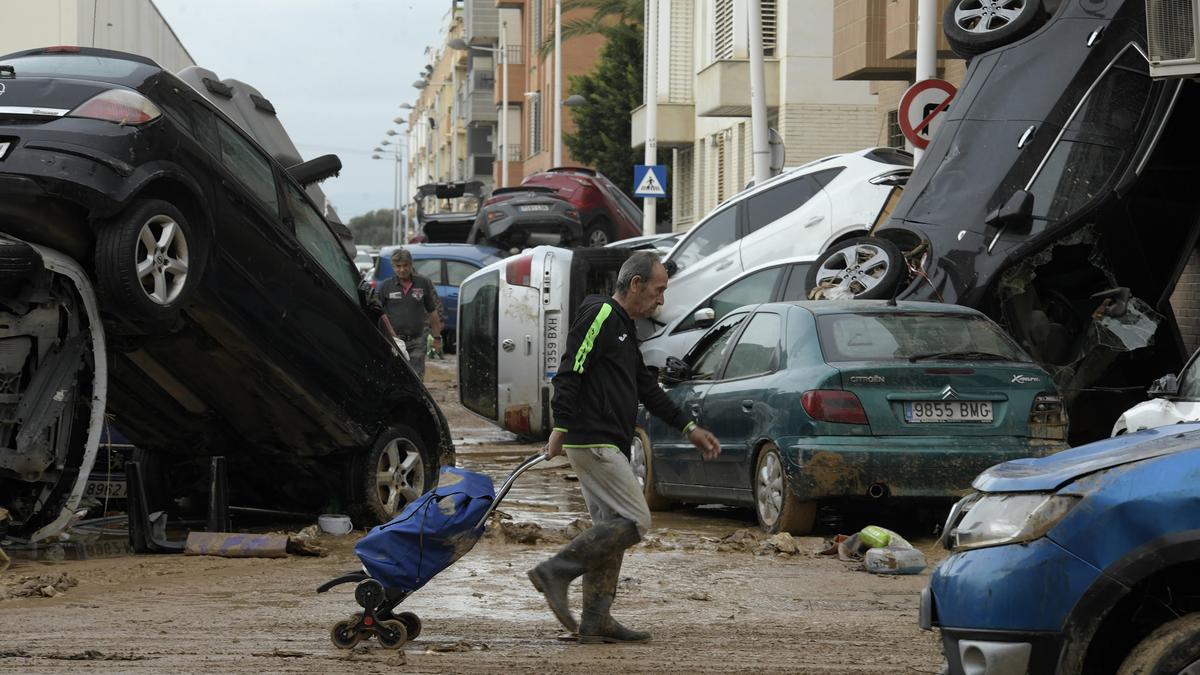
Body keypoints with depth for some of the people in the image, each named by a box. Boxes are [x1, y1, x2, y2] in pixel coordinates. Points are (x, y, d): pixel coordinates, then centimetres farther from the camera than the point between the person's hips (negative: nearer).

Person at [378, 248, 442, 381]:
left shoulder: (423, 284, 5)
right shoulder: (386, 286, 2)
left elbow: (433, 312, 10)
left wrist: (437, 337, 9)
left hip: (417, 341, 0)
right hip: (394, 340, 0)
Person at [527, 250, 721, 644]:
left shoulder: (623, 327, 23)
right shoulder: (600, 316, -9)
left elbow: (648, 390, 28)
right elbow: (570, 374, -18)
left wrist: (688, 428, 25)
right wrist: (561, 428, -24)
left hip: (608, 447, 11)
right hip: (594, 443, -11)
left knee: (610, 529, 9)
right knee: (635, 521, -13)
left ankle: (596, 622, 9)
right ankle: (555, 571, -13)